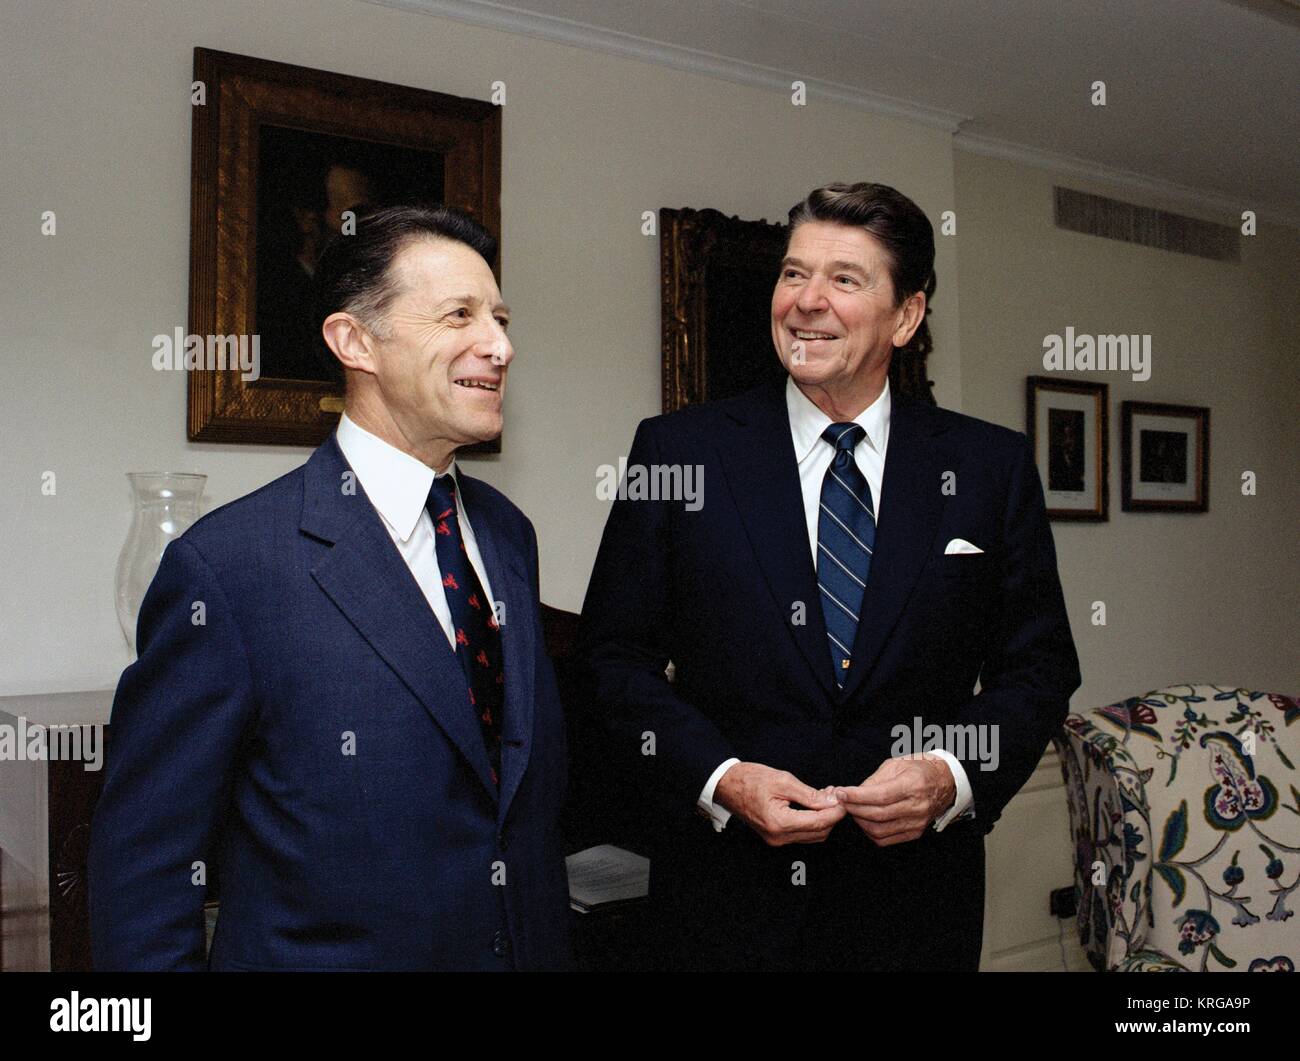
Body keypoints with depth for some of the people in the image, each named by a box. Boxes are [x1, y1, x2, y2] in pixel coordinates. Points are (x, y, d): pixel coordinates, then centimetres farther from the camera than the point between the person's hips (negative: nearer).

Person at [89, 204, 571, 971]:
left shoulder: (507, 533, 1)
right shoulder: (228, 565, -20)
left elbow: (538, 789, 8)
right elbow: (144, 865, -14)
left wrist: (555, 945, 8)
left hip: (532, 946, 6)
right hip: (323, 949, -5)